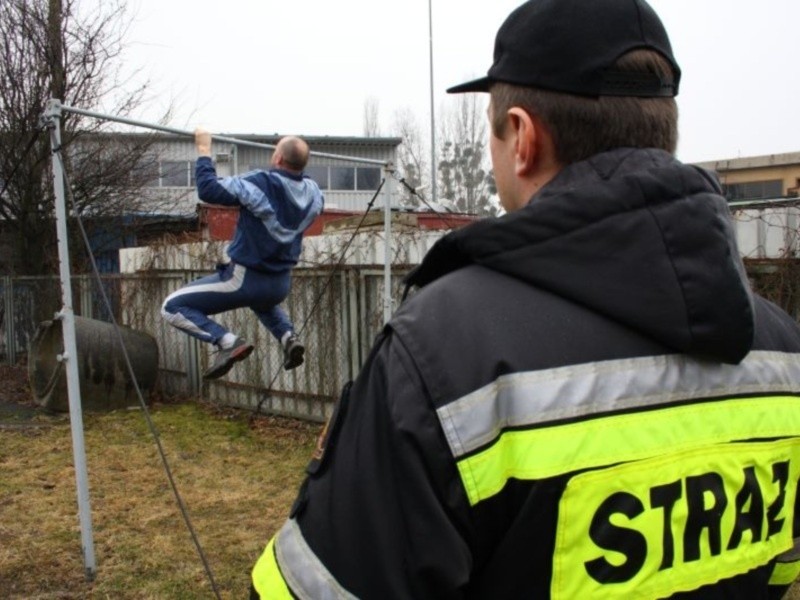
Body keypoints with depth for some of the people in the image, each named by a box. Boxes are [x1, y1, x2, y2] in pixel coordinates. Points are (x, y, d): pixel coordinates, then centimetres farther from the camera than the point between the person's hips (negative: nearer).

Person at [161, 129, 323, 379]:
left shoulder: (259, 184, -22)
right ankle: (288, 337, 13)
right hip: (281, 285, 6)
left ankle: (228, 342, -15)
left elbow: (208, 189, -20)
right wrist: (298, 157, 26)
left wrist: (204, 150, -6)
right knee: (263, 299, 43)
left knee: (173, 307, 2)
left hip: (244, 280, -6)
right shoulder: (313, 191, -4)